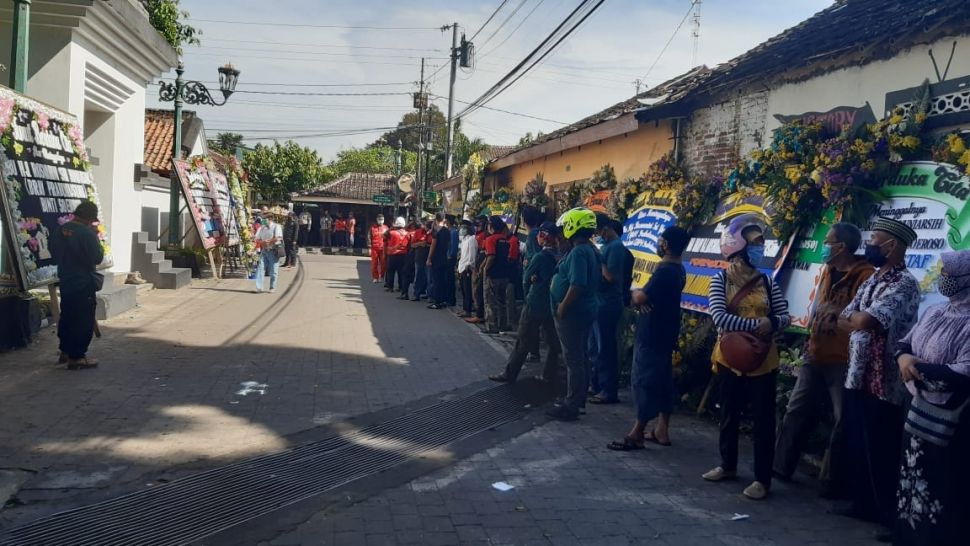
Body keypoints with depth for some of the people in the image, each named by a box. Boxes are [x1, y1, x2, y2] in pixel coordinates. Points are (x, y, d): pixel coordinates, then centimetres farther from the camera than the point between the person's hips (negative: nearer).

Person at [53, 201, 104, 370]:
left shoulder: (62, 230, 4)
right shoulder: (87, 233, -20)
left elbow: (56, 255, 14)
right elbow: (97, 258, -15)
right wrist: (96, 237, -7)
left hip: (65, 282, 8)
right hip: (84, 284, -8)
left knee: (67, 317, 19)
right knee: (84, 321, 0)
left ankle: (66, 351, 29)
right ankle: (76, 357, 2)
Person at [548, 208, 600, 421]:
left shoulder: (578, 253, -21)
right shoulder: (591, 250, 11)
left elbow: (577, 285, -29)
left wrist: (562, 308, -20)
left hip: (573, 313, -10)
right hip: (584, 311, 10)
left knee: (573, 359, -3)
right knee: (579, 357, 17)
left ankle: (571, 406, 4)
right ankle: (577, 399, 28)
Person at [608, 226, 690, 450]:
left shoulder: (665, 270, -21)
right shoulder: (678, 270, 11)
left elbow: (640, 298, -23)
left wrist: (635, 293, -1)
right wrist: (643, 298, -5)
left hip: (652, 334, -10)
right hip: (665, 333, 10)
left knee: (644, 382, -5)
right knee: (662, 381, 13)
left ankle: (636, 435, -1)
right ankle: (661, 431, 20)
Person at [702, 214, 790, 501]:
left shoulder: (767, 282, 0)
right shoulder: (721, 280, -5)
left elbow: (785, 318, 1)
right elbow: (719, 317, -18)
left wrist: (772, 323, -21)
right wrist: (757, 323, -24)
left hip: (763, 361, 0)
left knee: (763, 419, 2)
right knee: (729, 415, 14)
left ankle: (762, 479, 11)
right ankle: (728, 465, 33)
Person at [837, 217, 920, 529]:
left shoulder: (904, 283, -15)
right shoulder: (872, 281, 14)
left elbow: (863, 321, -24)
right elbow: (843, 321, 12)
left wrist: (853, 318, -4)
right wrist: (860, 321, -8)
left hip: (881, 383, -9)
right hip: (857, 377, 9)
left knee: (880, 452, 0)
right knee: (857, 447, 16)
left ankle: (891, 515, 12)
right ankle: (863, 504, 29)